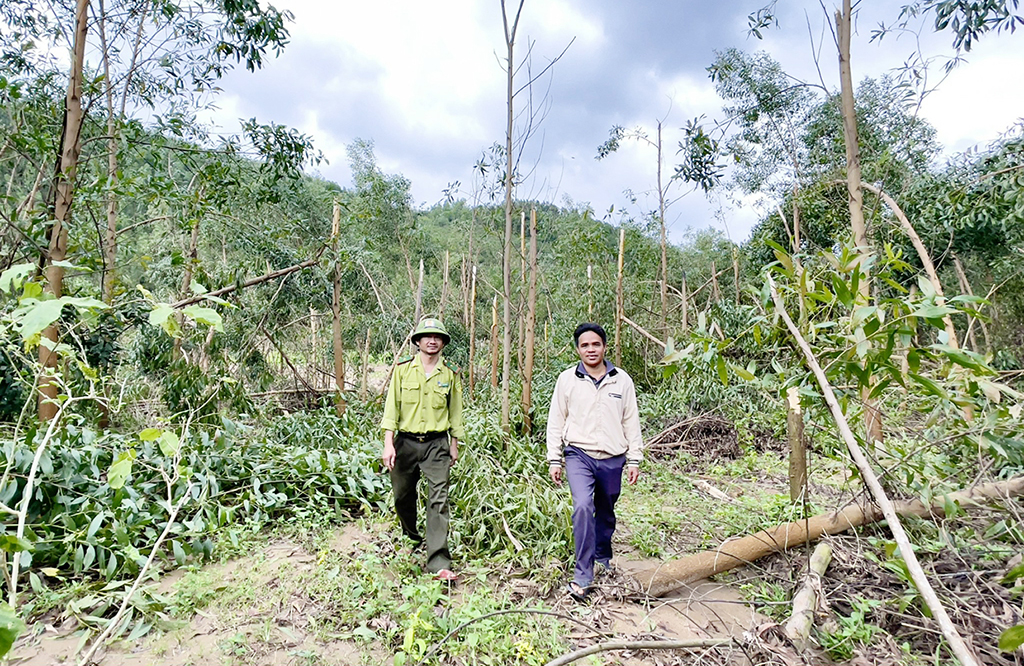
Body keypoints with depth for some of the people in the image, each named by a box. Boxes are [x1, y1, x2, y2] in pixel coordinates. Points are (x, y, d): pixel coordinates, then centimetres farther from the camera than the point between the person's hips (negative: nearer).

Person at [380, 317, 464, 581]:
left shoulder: (451, 373, 3)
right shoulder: (403, 369, -1)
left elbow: (455, 411, 10)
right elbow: (392, 406, -3)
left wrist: (454, 445, 12)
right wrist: (388, 444, -9)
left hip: (437, 444, -1)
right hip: (405, 442, 1)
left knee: (438, 501, -7)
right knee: (403, 497, 14)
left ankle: (439, 563, -5)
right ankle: (411, 540, 41)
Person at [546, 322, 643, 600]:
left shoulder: (622, 380, 2)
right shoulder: (567, 379, -1)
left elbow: (631, 423, 7)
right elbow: (556, 421, 3)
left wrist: (634, 460, 6)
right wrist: (554, 460, 0)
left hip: (613, 459, 2)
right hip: (579, 455, -2)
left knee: (606, 513, 16)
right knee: (582, 507, -21)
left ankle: (603, 559, 41)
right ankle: (582, 574, -10)